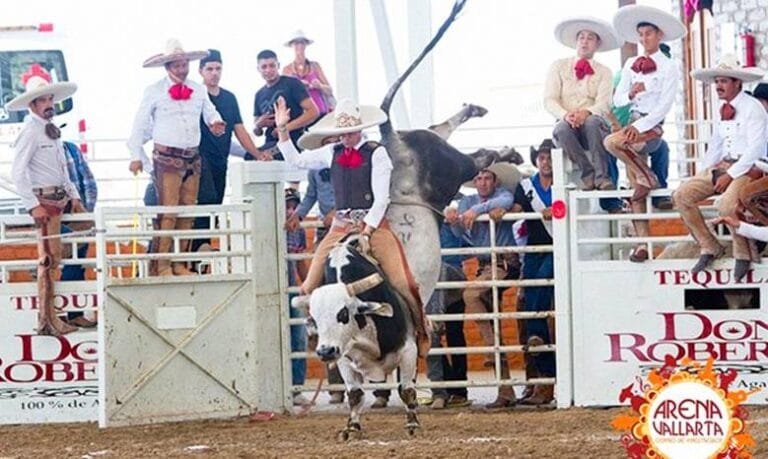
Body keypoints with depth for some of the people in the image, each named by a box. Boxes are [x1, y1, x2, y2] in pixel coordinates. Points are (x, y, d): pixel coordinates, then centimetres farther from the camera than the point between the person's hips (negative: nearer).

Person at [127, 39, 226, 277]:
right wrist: (136, 156, -4)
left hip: (193, 159, 5)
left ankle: (180, 264, 12)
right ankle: (162, 266, -10)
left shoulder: (199, 90, 13)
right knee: (168, 213, -11)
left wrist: (215, 122, -3)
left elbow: (210, 111, 22)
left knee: (188, 213, 6)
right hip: (167, 158, -5)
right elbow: (140, 125, 2)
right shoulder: (154, 92, 1)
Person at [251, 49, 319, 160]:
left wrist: (286, 127, -16)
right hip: (270, 143, 6)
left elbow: (313, 112, -9)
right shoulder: (260, 95, 18)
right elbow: (256, 132, 24)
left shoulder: (292, 84, 0)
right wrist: (259, 125, -2)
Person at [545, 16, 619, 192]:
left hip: (592, 121, 0)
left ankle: (601, 175, -37)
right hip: (567, 124, 0)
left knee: (592, 122, -37)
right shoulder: (559, 67, 15)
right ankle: (588, 173, -32)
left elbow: (604, 104, -1)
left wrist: (587, 113, -24)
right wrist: (565, 115, -17)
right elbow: (550, 100, 4)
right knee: (562, 128, -36)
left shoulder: (604, 72, 13)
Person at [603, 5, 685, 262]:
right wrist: (630, 94, -10)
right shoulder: (631, 65, 15)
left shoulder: (668, 67, -2)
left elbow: (665, 104, -10)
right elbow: (617, 99, 13)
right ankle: (642, 242, -4)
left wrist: (641, 126, -20)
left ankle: (648, 180, -12)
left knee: (612, 142, -32)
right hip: (634, 124, 6)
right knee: (635, 190, -3)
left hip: (652, 126, -6)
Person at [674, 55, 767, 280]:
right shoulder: (721, 110, 14)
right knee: (682, 195, -7)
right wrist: (705, 174, 7)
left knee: (726, 205, -35)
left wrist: (730, 175, -21)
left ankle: (744, 254, -12)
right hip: (722, 165, 8)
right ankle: (709, 247, 1)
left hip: (748, 168, -8)